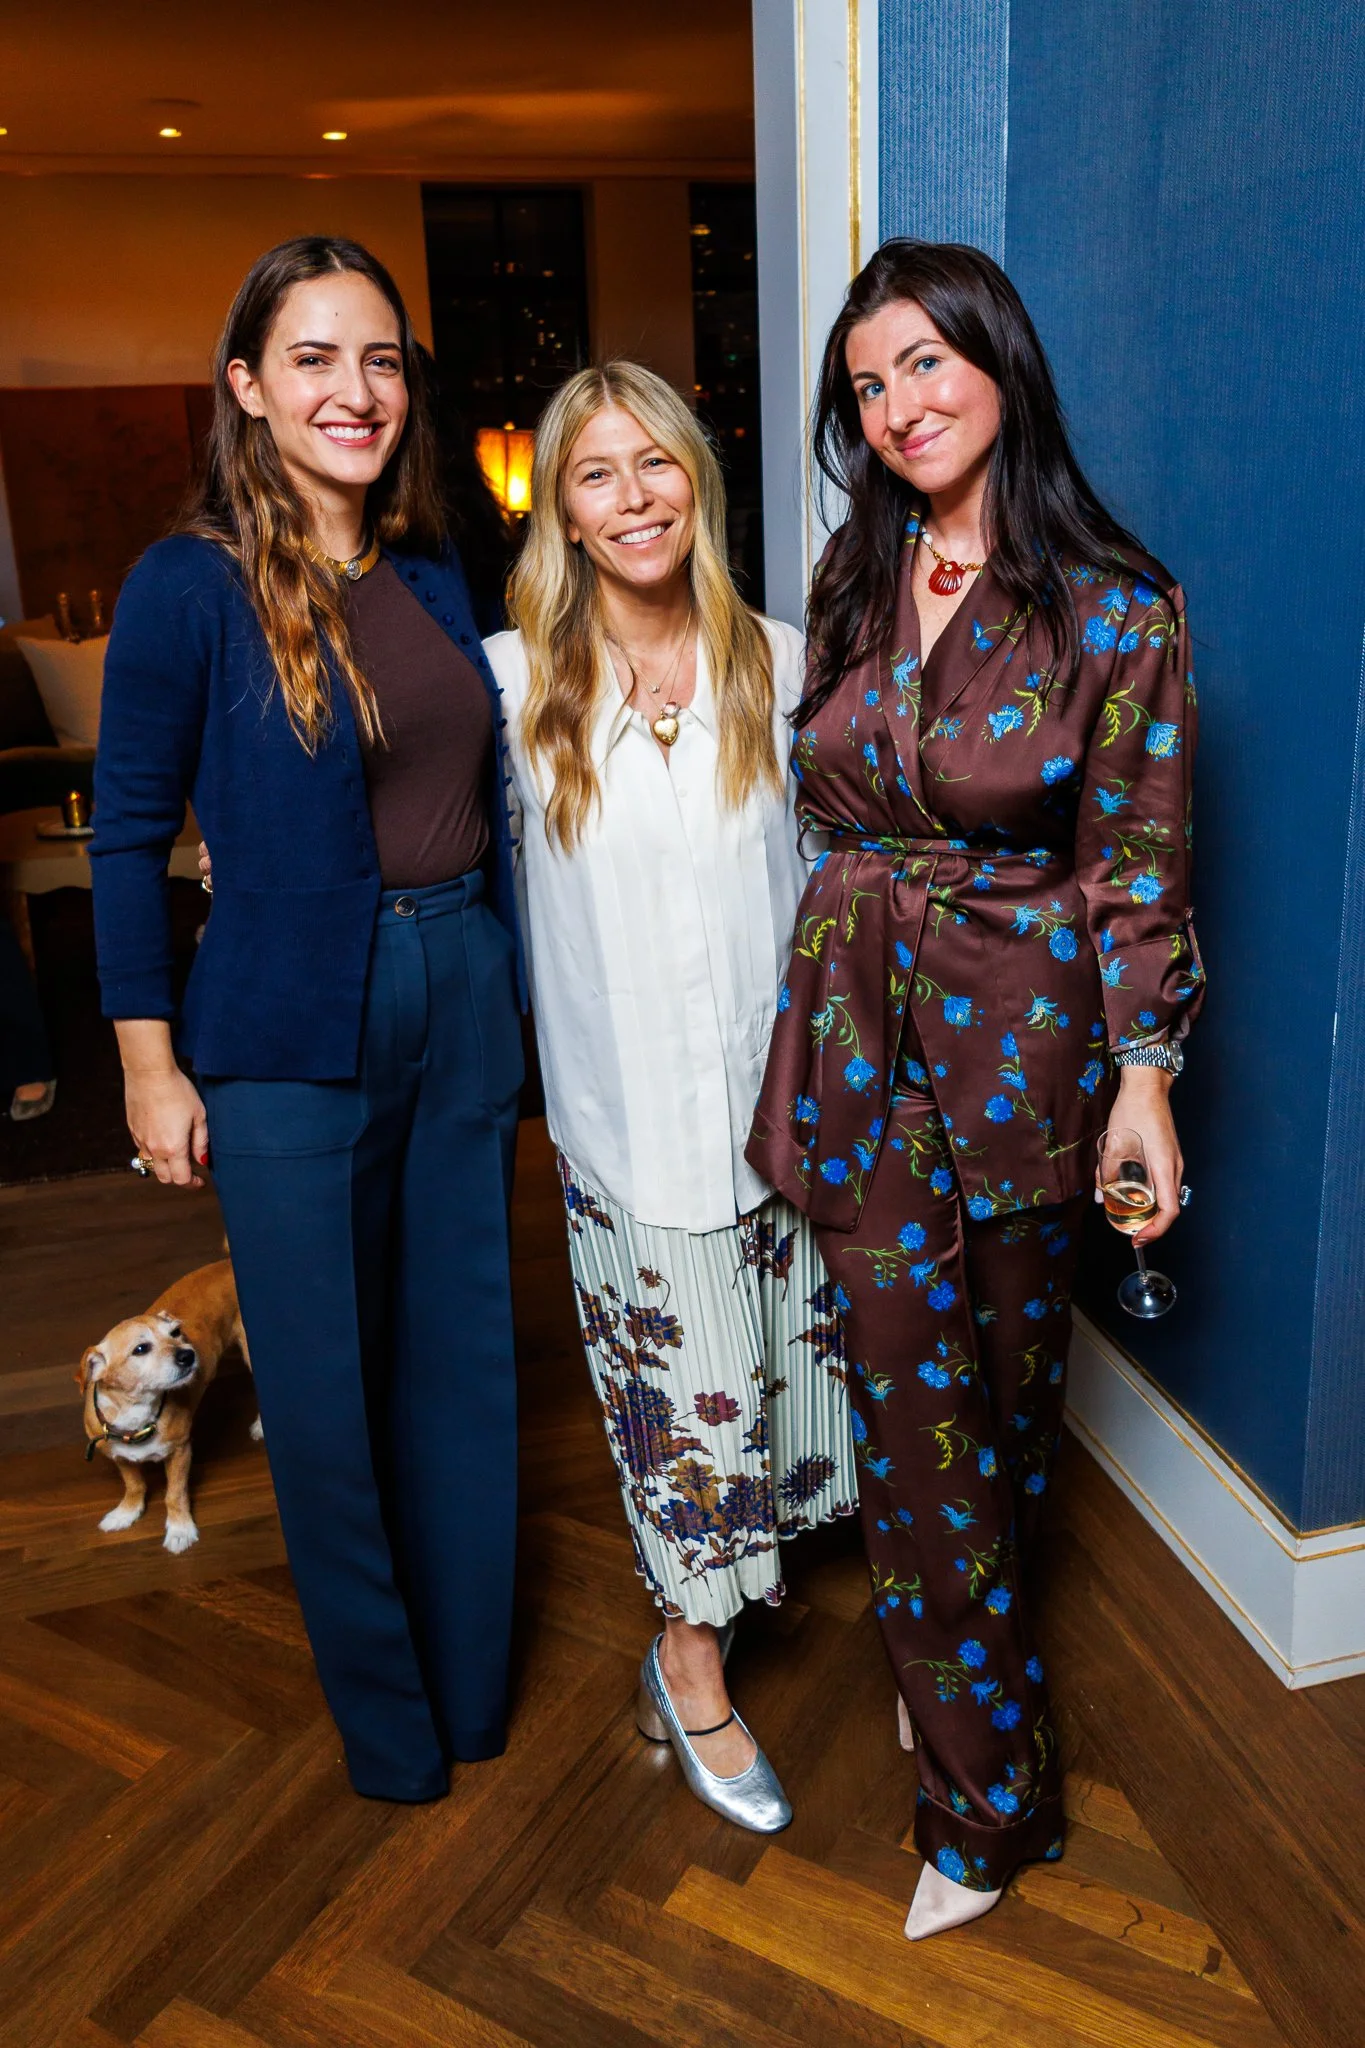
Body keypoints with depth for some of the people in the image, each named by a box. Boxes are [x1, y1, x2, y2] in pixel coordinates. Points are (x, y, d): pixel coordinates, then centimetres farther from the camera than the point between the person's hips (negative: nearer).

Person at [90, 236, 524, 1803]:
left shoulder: (433, 577, 7)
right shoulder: (189, 586, -9)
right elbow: (128, 838, -6)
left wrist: (510, 987, 14)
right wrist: (150, 1069, -7)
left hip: (463, 1006, 5)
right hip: (291, 1038, -5)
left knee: (461, 1353, 16)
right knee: (327, 1382, 8)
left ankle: (474, 1681, 38)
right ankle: (384, 1713, 33)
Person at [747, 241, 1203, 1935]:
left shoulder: (1113, 612, -7)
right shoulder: (853, 579, 6)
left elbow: (1135, 859, -5)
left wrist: (1145, 1072, -7)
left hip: (1020, 1043, -3)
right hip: (859, 1036, 3)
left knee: (1008, 1375, 13)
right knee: (913, 1400, 6)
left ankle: (962, 1655, 38)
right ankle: (987, 1798, 27)